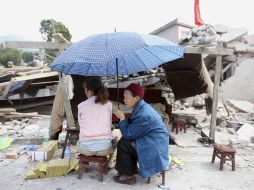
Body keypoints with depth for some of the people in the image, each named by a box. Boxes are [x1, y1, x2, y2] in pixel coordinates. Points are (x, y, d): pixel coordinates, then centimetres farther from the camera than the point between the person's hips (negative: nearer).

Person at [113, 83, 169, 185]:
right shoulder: (141, 108, 4)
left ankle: (128, 175, 4)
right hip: (151, 142, 10)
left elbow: (128, 134, -19)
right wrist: (124, 120, -2)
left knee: (122, 144, -12)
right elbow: (132, 129, 13)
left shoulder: (143, 115, -28)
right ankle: (132, 168, 22)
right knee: (125, 140, 11)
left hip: (154, 148, -10)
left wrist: (122, 118, -10)